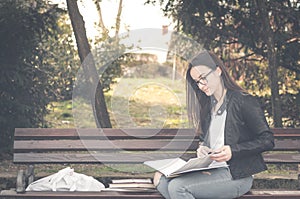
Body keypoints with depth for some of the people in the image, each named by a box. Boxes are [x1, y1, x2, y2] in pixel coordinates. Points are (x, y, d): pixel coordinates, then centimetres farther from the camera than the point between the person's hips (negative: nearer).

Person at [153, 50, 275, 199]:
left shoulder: (243, 101, -7)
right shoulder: (207, 106, 17)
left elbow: (267, 140, -9)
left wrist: (233, 150, -19)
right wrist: (202, 148, 1)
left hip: (236, 175, -8)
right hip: (210, 170, 8)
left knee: (177, 186, -25)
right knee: (160, 178, -13)